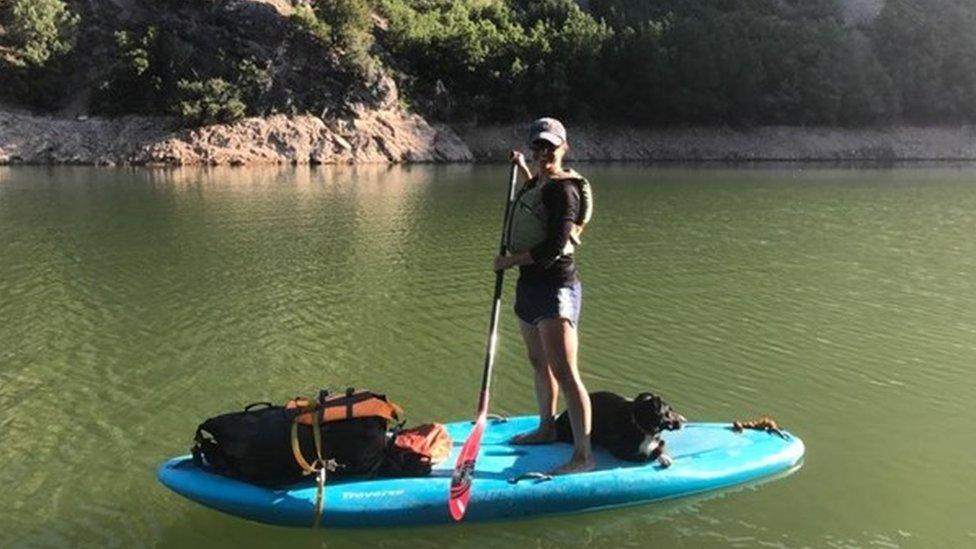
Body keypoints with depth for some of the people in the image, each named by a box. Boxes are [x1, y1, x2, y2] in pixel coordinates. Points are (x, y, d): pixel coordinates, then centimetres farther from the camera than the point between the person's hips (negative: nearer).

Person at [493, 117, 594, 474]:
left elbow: (554, 248, -23)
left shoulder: (563, 188, -16)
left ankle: (583, 455, -10)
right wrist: (523, 169, 36)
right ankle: (546, 429, 38)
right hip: (530, 284, 10)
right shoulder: (538, 183, 13)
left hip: (555, 287, -10)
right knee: (539, 362, 21)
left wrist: (509, 261, -11)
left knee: (564, 373, -13)